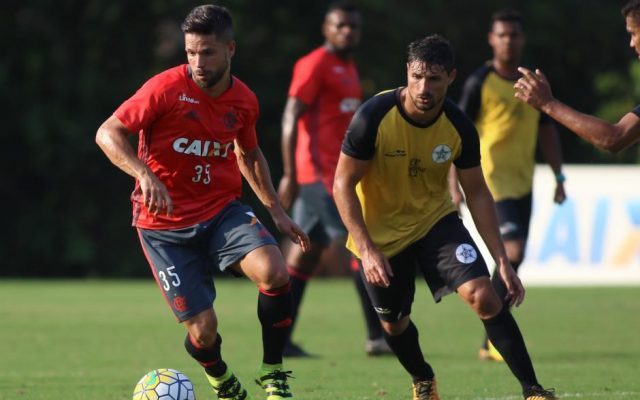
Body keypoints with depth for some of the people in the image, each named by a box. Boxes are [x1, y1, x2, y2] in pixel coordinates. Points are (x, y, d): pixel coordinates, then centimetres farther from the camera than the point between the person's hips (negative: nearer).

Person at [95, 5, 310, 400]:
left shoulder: (244, 100, 2)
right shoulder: (167, 88, -14)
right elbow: (108, 133, -14)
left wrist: (277, 209, 17)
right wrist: (145, 174, -30)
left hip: (223, 211, 3)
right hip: (165, 224, -3)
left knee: (274, 271, -27)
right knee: (203, 329, -8)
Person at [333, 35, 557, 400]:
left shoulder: (459, 126, -16)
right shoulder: (374, 117, -24)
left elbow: (477, 193, -5)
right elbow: (343, 183, -16)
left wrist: (502, 260, -10)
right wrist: (366, 249, -24)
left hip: (436, 219, 1)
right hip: (381, 232, -1)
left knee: (484, 295, -19)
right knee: (393, 323, 9)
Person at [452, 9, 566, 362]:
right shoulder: (480, 82, -5)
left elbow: (547, 131, 20)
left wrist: (559, 178, 15)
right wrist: (454, 183, -10)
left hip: (522, 183, 6)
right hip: (491, 181, -6)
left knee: (510, 263, 8)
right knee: (512, 251, -21)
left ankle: (491, 343, 16)